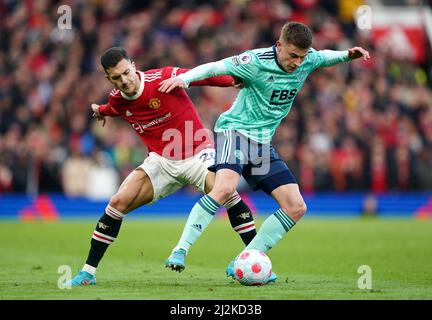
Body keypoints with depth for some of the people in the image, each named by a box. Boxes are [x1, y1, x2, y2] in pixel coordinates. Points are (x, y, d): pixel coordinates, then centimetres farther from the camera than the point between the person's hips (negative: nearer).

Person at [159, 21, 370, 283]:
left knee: (296, 208, -1)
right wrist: (184, 78, -30)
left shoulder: (308, 60, 0)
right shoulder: (256, 61, -18)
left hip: (263, 141, 7)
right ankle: (180, 251, -26)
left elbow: (324, 57, 23)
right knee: (225, 188, -34)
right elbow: (213, 68, -14)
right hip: (235, 130, -7)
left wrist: (347, 55, 5)